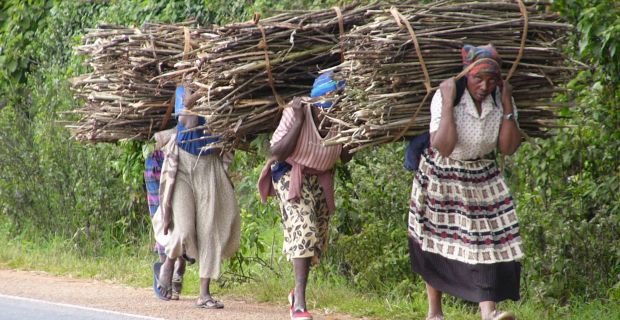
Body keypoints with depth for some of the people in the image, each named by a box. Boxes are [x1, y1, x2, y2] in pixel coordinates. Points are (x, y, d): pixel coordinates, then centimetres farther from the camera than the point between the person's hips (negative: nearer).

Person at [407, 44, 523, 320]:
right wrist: (448, 103, -32)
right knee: (437, 244, 7)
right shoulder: (445, 97, -22)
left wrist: (507, 106, -19)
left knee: (487, 241, -11)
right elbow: (443, 147, -30)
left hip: (483, 178, 3)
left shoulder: (500, 100, -9)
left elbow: (508, 148, -13)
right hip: (441, 178, -3)